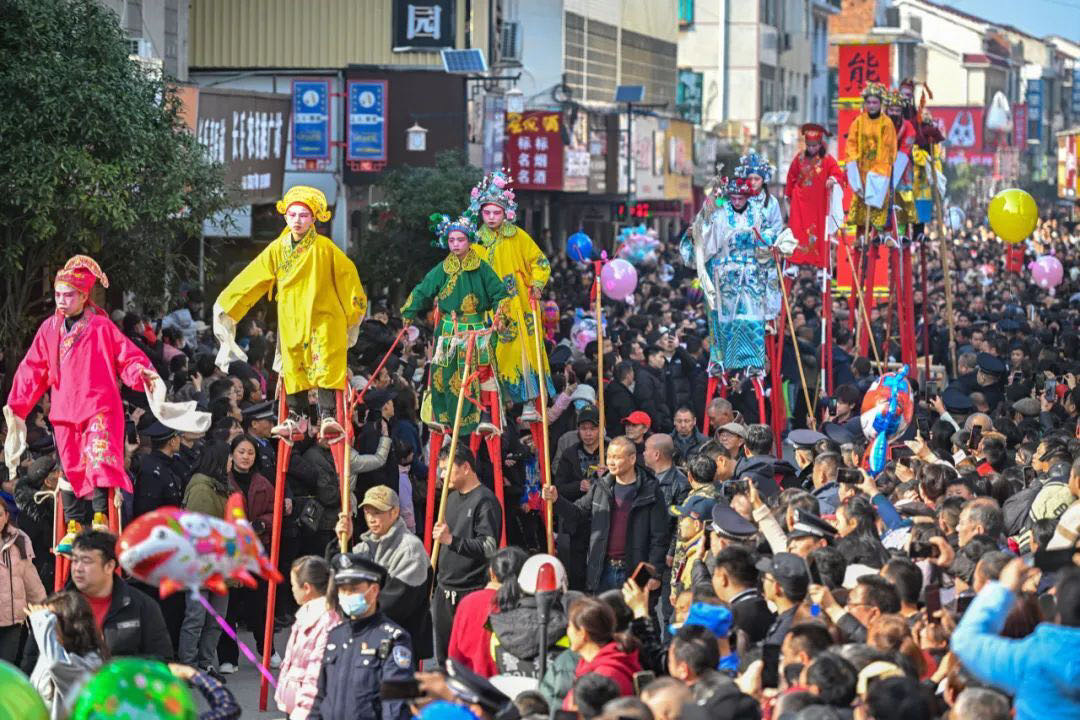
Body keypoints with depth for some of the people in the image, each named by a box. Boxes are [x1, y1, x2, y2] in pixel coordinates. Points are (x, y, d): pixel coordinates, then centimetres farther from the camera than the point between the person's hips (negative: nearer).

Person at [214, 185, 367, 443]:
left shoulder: (325, 248, -5)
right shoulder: (276, 250, 5)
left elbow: (348, 277, 4)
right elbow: (249, 281, 11)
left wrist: (354, 312, 10)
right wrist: (225, 307, 14)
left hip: (324, 318, -3)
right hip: (291, 323, 4)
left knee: (326, 367, -14)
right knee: (294, 370, 6)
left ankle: (328, 417, -17)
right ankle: (296, 420, 14)